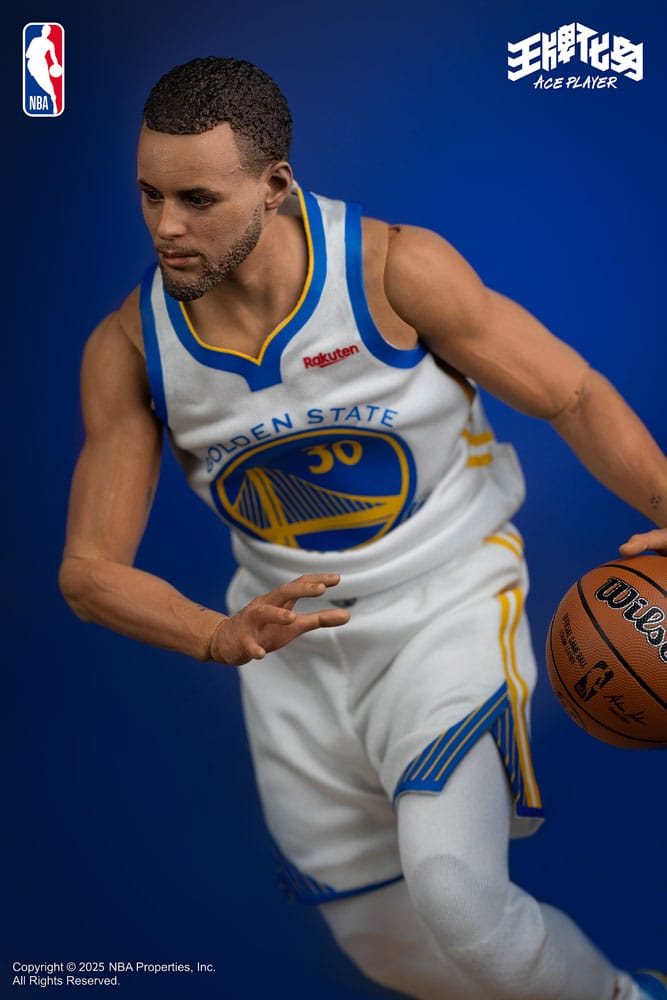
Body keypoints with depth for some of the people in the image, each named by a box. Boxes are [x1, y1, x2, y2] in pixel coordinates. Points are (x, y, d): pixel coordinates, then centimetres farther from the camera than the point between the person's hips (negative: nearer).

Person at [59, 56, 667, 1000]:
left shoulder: (395, 268, -18)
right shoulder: (127, 349, -11)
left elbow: (574, 396, -10)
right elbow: (90, 570, -7)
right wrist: (220, 637, -27)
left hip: (449, 604, -3)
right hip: (292, 642, 4)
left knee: (454, 899, -23)